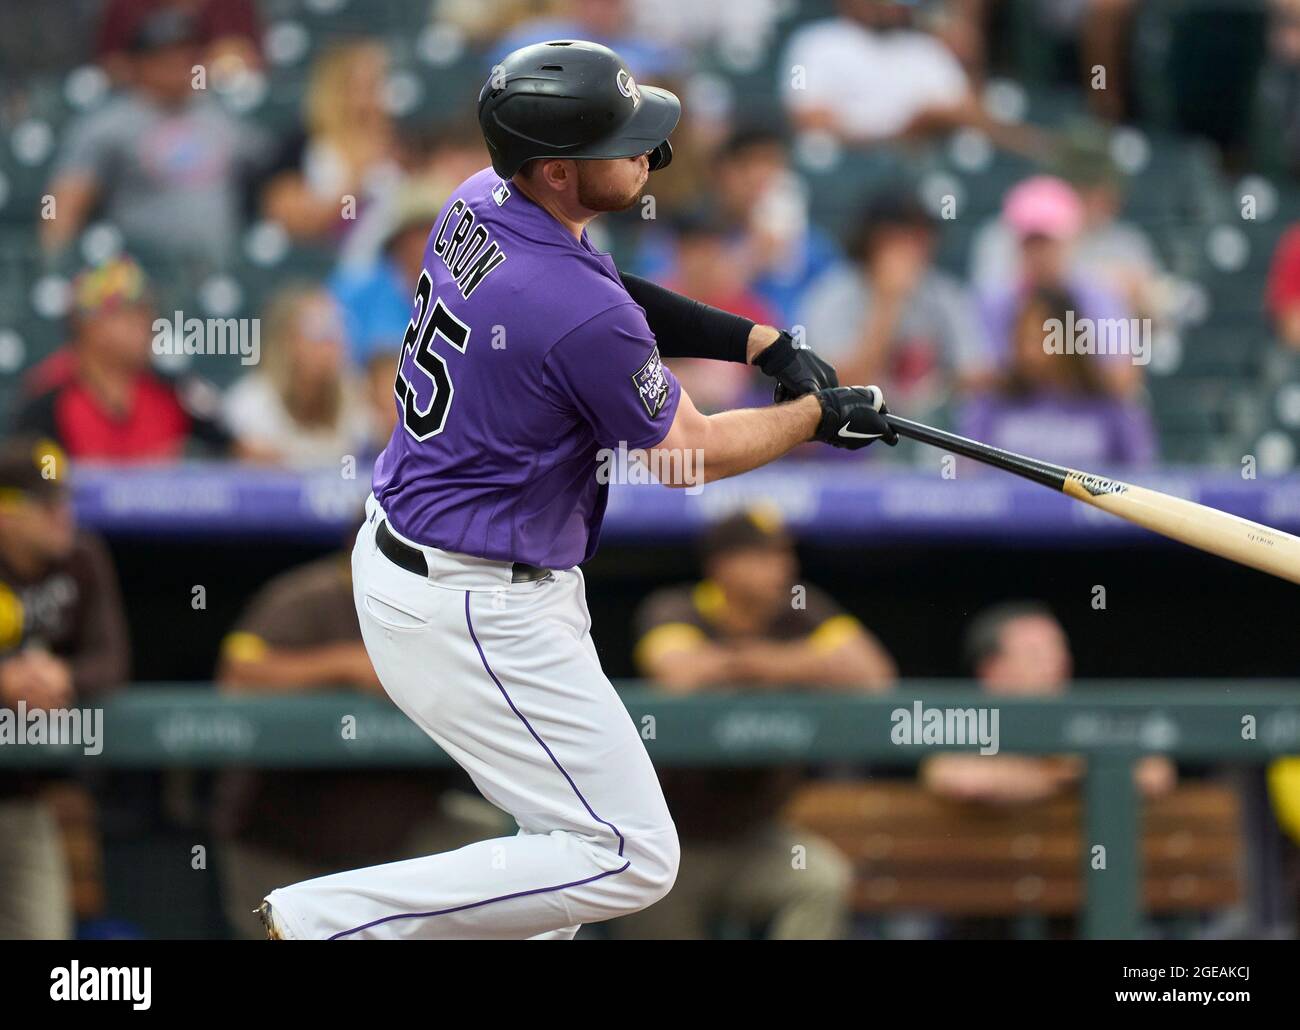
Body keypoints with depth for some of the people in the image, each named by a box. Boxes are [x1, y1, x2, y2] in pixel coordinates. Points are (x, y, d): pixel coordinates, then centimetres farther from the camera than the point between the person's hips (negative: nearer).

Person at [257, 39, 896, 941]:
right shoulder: (581, 312, -26)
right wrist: (821, 414, 7)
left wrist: (766, 344, 7)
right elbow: (691, 455, -9)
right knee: (630, 858, -11)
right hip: (475, 612, -10)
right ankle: (326, 918, -12)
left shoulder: (479, 203, 0)